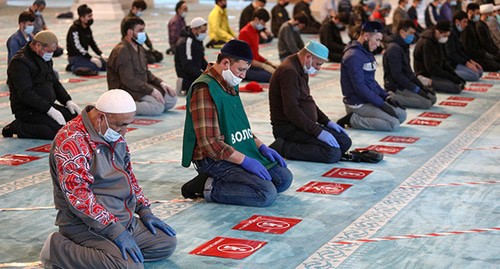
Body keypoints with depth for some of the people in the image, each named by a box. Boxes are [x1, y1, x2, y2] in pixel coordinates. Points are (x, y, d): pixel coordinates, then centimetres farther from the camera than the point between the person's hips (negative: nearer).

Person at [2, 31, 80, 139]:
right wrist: (50, 110, -27)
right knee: (59, 130, -28)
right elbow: (25, 94, -23)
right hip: (27, 110, -10)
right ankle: (17, 128, -11)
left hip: (48, 106, 10)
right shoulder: (20, 62, -16)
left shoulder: (46, 59, 15)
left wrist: (68, 101, 6)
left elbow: (55, 83, 23)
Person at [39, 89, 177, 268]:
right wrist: (116, 232, -27)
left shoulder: (115, 136, 9)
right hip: (85, 225, -9)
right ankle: (57, 248, -11)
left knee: (168, 243, 3)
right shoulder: (71, 141, -19)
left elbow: (127, 173, 22)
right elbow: (79, 196, -25)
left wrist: (144, 211, 11)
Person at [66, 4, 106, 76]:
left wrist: (101, 55, -2)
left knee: (105, 64, 5)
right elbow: (77, 47, -24)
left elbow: (93, 43, 14)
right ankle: (74, 68, -9)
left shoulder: (87, 29, 9)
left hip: (84, 55, 9)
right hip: (75, 57, -9)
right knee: (95, 67, -29)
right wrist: (92, 58, -28)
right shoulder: (74, 29, -18)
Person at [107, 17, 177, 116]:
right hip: (126, 90, -10)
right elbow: (128, 80, -23)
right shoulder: (122, 51, -16)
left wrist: (161, 83, 3)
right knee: (158, 107, -27)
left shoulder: (139, 48, 15)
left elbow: (146, 72, 21)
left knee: (172, 99, 0)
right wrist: (151, 90, -23)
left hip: (142, 87, 10)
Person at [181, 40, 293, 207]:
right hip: (214, 160, -10)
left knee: (284, 178, 5)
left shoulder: (230, 86, 13)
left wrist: (261, 146, 10)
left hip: (238, 154, 10)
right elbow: (209, 143, -24)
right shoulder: (204, 90, -19)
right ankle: (209, 187, -10)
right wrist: (245, 160, -22)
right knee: (267, 193, -22)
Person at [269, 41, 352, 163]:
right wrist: (318, 132, -24)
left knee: (345, 142, 4)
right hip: (288, 128, -11)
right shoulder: (289, 72, -18)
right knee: (333, 154, -23)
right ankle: (281, 148, -16)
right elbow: (291, 109, -25)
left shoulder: (300, 70, 16)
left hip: (304, 125, 11)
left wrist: (327, 122, 14)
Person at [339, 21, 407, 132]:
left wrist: (387, 97, 7)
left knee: (402, 115, 8)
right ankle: (352, 120, -10)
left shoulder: (367, 53, 13)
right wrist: (381, 104, -19)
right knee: (394, 124, -19)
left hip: (370, 99, 10)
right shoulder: (354, 56, -19)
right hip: (358, 105, -10)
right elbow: (359, 87, -23)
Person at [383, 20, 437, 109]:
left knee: (432, 98, 4)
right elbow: (397, 75, -21)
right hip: (396, 87, -10)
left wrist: (422, 86, 8)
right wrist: (417, 89, -19)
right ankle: (392, 98, -14)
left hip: (406, 84, 10)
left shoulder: (404, 47, 15)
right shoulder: (394, 49, -17)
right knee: (426, 102, -19)